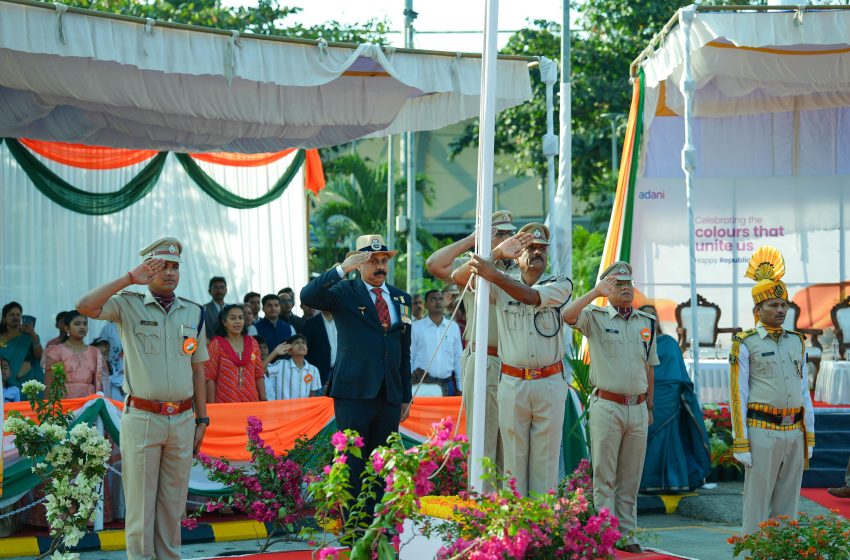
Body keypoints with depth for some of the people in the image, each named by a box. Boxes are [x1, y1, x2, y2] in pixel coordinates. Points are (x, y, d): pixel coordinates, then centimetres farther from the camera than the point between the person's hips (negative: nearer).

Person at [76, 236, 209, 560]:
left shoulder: (193, 313, 10)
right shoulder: (129, 305, -1)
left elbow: (198, 370, 13)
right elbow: (85, 306, -20)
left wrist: (201, 419, 10)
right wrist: (130, 278, -17)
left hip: (183, 420, 4)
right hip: (141, 419, -4)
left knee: (173, 503, 10)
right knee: (140, 502, 1)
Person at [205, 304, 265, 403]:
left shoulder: (252, 343, 10)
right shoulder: (216, 344, 0)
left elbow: (259, 375, 13)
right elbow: (210, 378, -2)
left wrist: (263, 401, 7)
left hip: (251, 402, 3)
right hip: (225, 403, -3)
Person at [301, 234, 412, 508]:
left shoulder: (401, 299, 16)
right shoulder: (345, 292, 1)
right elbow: (307, 296, -18)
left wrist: (406, 396, 16)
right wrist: (342, 269, -25)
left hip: (390, 394, 5)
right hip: (354, 393, -5)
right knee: (352, 463, -4)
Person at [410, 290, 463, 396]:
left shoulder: (453, 327, 10)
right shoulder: (416, 327, 2)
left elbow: (458, 359, 13)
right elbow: (409, 358, 4)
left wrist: (460, 387, 10)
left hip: (447, 384, 3)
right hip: (423, 384, -3)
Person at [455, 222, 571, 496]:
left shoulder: (560, 284, 4)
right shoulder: (502, 285, 8)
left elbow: (532, 296, -16)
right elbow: (460, 277, -5)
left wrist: (494, 274, -28)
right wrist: (497, 251, -16)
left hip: (550, 383, -1)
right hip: (512, 382, 1)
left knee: (546, 458, 3)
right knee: (514, 457, 4)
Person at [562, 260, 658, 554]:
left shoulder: (646, 322, 13)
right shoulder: (595, 317, -1)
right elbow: (567, 316, -23)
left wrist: (649, 405, 18)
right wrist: (596, 291, -21)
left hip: (638, 409, 4)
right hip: (606, 406, -4)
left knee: (630, 480, 9)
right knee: (604, 478, -1)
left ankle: (628, 535, 15)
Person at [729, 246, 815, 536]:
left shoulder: (797, 342, 13)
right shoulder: (745, 345, -3)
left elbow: (804, 391, 15)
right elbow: (738, 396, -5)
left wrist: (809, 436, 12)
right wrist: (740, 443, -9)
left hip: (794, 434, 5)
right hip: (763, 433, -5)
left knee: (787, 507, 8)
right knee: (758, 506, -2)